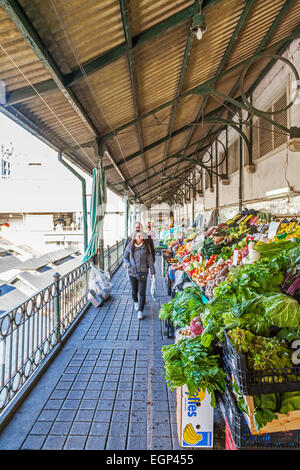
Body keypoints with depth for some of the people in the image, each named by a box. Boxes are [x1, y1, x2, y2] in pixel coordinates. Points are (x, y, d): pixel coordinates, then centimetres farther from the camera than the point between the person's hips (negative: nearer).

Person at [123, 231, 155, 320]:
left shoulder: (146, 246, -4)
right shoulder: (130, 246, 0)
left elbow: (150, 259, 1)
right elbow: (125, 257, 10)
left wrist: (152, 271, 1)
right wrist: (128, 265, -8)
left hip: (143, 272, -2)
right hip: (132, 272, 2)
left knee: (142, 292, -4)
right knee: (134, 290, 14)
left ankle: (140, 311, 4)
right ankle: (136, 302, 44)